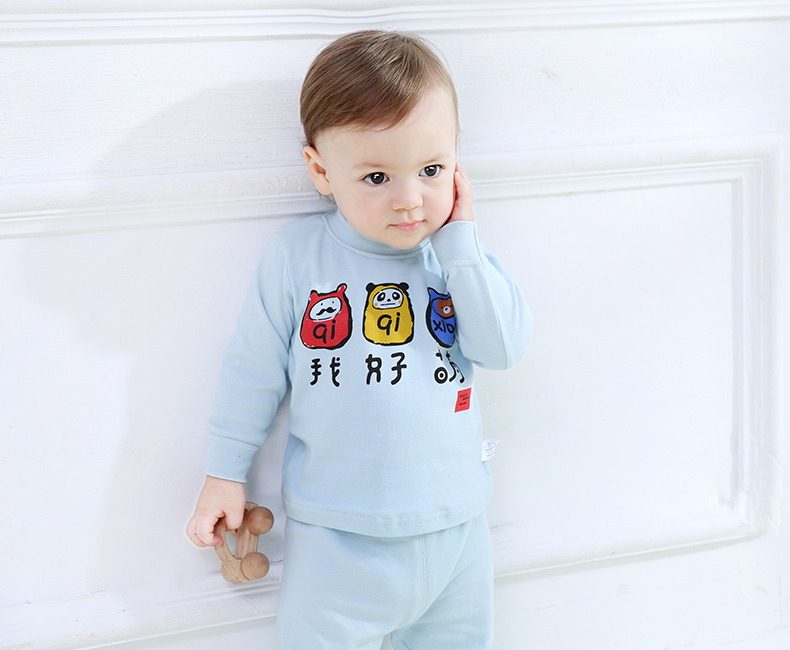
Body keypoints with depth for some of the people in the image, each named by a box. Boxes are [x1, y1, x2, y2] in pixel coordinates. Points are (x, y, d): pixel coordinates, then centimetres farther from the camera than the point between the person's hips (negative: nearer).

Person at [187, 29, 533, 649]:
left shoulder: (459, 253, -3)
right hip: (336, 538, -2)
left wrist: (458, 242, -18)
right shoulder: (297, 255, -9)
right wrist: (225, 472, 3)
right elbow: (256, 367, -1)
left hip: (454, 528, 3)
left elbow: (504, 346, -17)